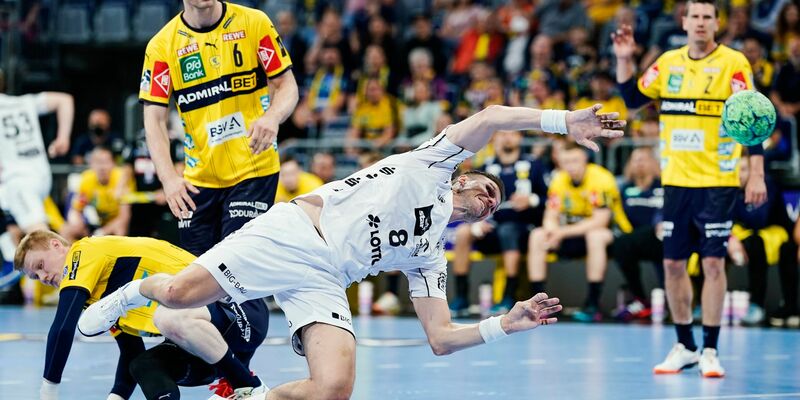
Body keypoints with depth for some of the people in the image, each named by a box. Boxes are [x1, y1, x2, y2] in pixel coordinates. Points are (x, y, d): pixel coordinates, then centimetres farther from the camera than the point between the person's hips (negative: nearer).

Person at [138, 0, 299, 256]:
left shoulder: (255, 23, -2)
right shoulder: (161, 45, -2)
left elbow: (287, 85, 1)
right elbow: (155, 119, -5)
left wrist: (273, 116, -23)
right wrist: (168, 177, -21)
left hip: (254, 169, -2)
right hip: (199, 177, 2)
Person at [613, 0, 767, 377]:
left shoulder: (733, 63, -6)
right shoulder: (668, 62, 8)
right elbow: (632, 98, 15)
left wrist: (756, 175, -14)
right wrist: (624, 60, 0)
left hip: (717, 182, -4)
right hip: (676, 180, 4)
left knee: (713, 263, -5)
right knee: (673, 263, 6)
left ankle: (710, 350, 4)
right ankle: (684, 346, 19)